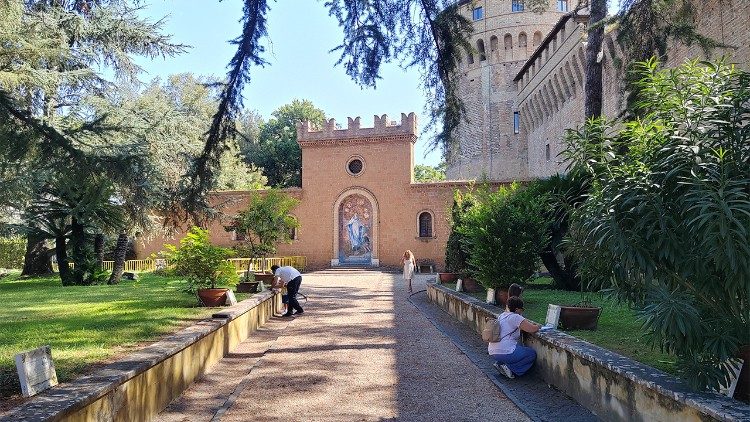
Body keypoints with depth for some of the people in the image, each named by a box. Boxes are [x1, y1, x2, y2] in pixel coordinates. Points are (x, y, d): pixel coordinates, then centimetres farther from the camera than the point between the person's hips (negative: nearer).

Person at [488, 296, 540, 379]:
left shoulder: (502, 315, 15)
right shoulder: (515, 317, -12)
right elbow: (533, 329, -13)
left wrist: (529, 323, 17)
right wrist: (537, 326, 9)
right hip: (505, 352, -9)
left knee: (521, 347, 32)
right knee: (532, 354, 8)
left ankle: (499, 363, 14)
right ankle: (509, 367, -3)